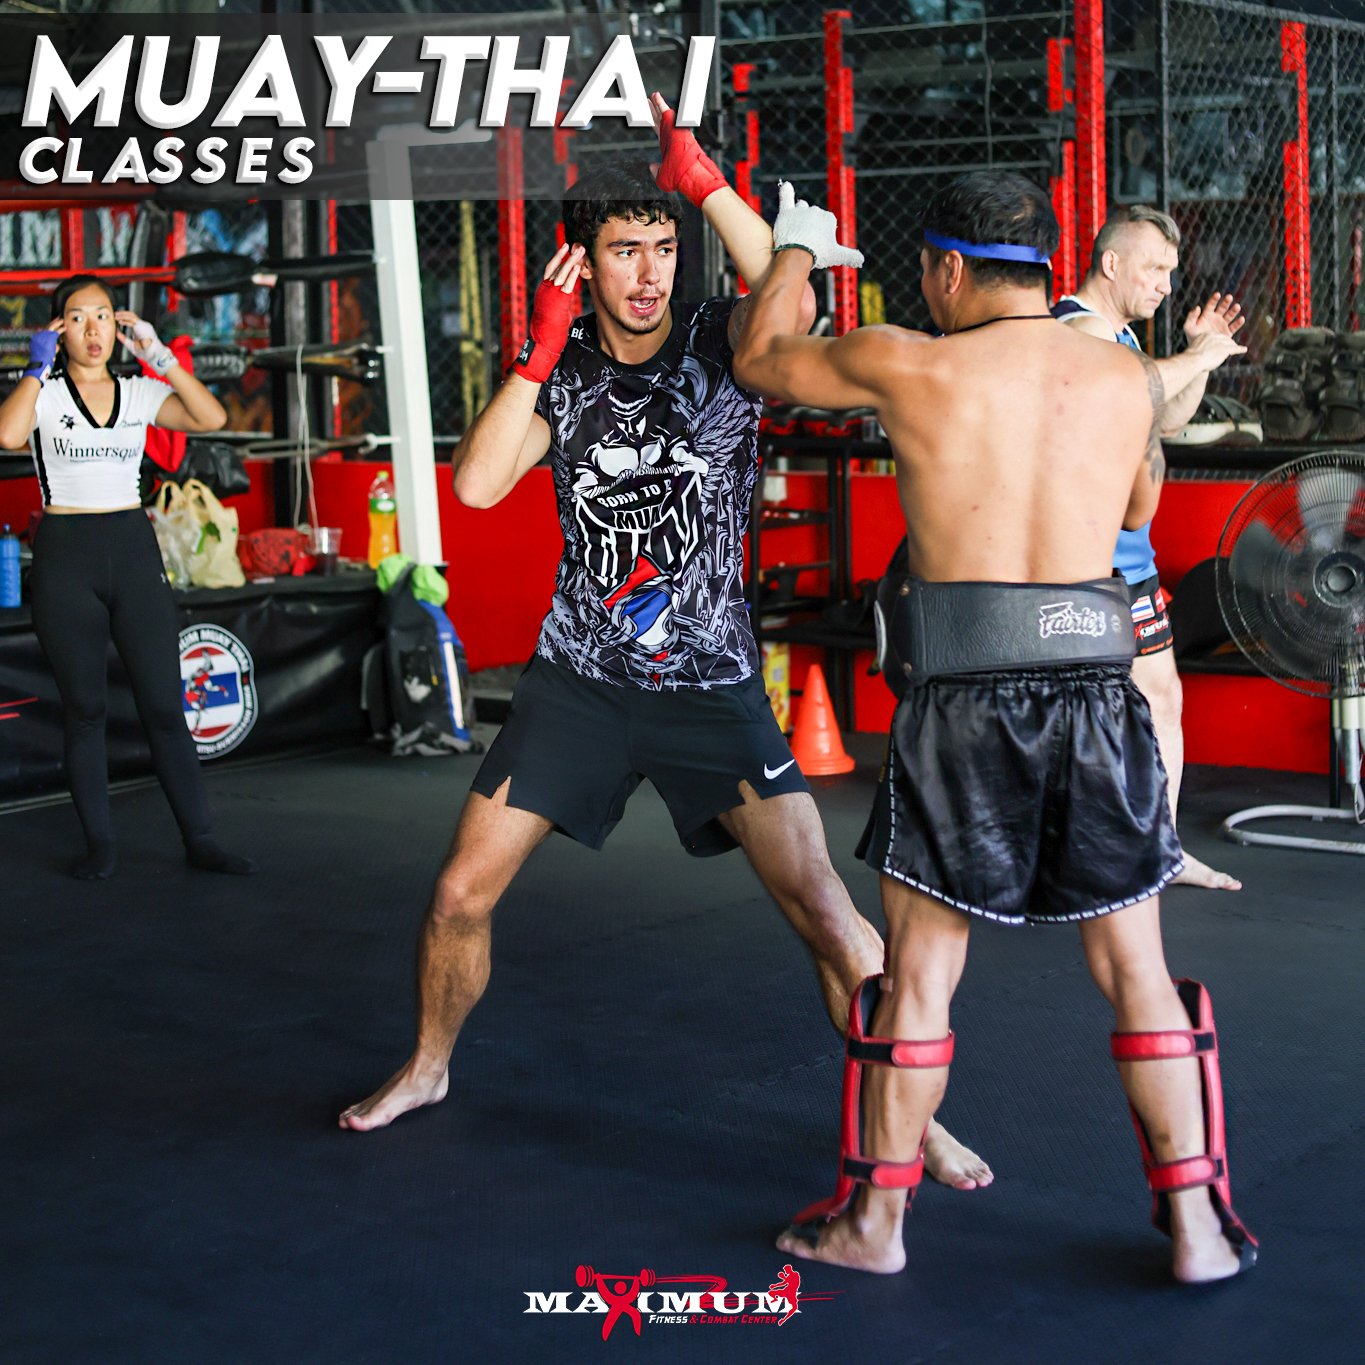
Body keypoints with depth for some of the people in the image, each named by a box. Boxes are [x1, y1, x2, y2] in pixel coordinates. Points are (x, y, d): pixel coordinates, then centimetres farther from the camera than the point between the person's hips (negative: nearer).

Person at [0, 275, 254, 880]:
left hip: (133, 549, 2)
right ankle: (100, 844, 11)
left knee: (164, 705, -1)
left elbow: (211, 417, -6)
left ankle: (199, 838, 3)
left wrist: (160, 355, -6)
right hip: (65, 556, -2)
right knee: (84, 708, 3)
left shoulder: (139, 394, 9)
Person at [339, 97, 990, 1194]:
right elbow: (478, 485, -10)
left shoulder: (724, 342, -6)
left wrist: (706, 182, -29)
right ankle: (428, 1070, 32)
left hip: (713, 684, -2)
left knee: (825, 912, -10)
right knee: (462, 893, 5)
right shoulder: (558, 369, 2)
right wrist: (540, 353, -13)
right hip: (578, 679, 3)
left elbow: (794, 307, -29)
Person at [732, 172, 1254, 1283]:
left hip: (964, 695, -2)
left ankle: (874, 1216, 19)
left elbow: (760, 361, 15)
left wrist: (796, 253, 32)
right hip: (1096, 689, 2)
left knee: (919, 967, 10)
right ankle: (1197, 1222, 15)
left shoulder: (909, 368, -2)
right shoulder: (1127, 379, 7)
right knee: (1133, 965, 12)